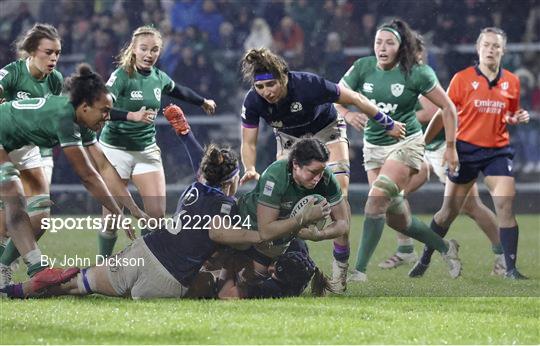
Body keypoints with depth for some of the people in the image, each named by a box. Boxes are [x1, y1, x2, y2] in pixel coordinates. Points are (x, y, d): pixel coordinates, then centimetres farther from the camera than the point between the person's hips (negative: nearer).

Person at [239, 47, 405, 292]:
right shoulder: (253, 102, -26)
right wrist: (250, 169, -35)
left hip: (326, 132, -3)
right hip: (289, 139, 3)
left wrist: (387, 124, -12)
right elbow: (248, 143, -13)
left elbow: (354, 99, -23)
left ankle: (340, 264, -11)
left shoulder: (308, 85, -37)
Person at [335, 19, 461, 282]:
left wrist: (450, 147, -1)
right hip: (374, 148, 5)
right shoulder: (363, 67, -2)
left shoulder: (416, 73, -10)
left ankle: (360, 270, -19)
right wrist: (347, 114, -22)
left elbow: (447, 107, -1)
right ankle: (445, 248, 30)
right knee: (396, 217, 6)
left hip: (406, 144, -5)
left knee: (377, 199, -23)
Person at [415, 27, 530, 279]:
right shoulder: (463, 78, -4)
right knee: (449, 210, 6)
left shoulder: (511, 82, 5)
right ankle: (424, 260, 23)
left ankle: (511, 268, -7)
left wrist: (518, 118, -4)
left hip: (498, 150, 2)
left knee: (505, 206, -13)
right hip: (466, 149, -2)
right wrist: (422, 143, -1)